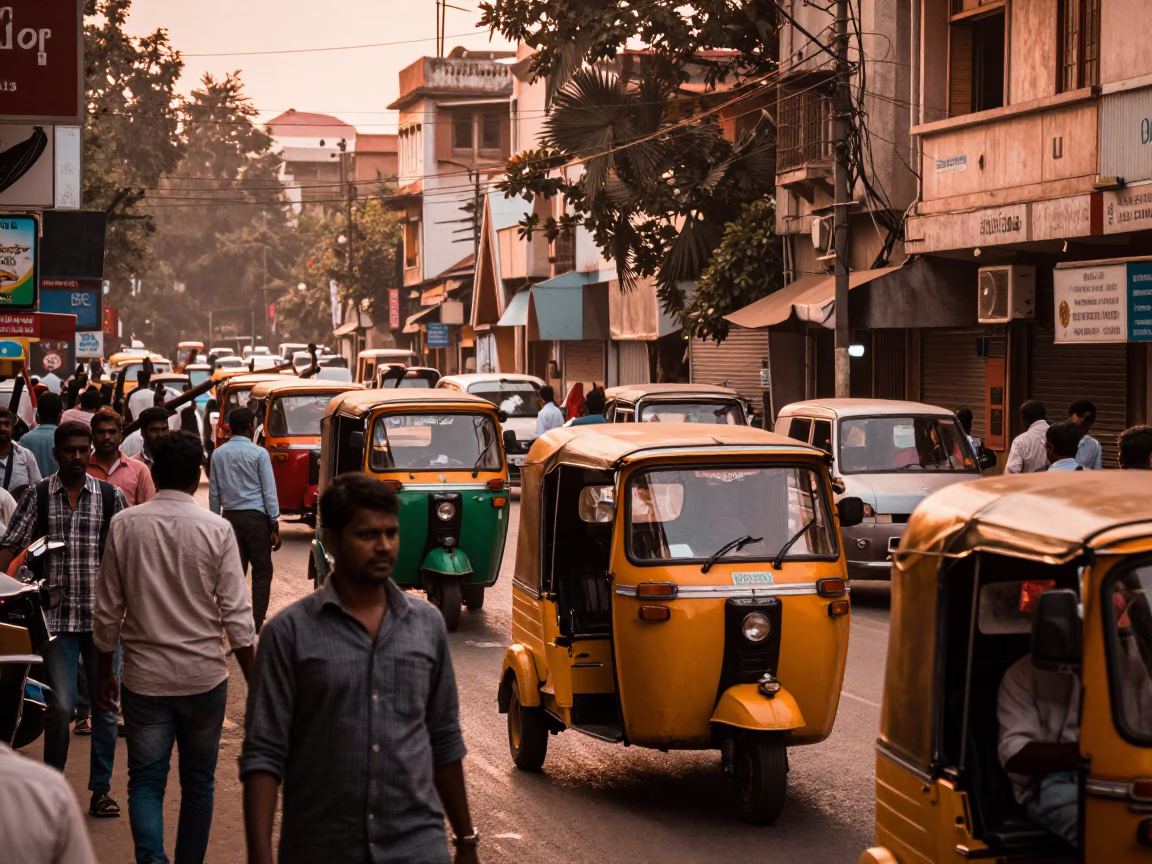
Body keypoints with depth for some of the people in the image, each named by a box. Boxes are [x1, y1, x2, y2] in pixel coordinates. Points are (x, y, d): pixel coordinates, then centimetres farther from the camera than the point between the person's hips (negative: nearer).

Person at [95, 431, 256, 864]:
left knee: (145, 779, 4)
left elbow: (107, 611, 1)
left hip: (145, 676, 0)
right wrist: (254, 680, 2)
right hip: (204, 674, 0)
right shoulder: (216, 530, -9)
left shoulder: (124, 526, -5)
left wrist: (105, 671, 14)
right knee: (198, 781, 14)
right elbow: (237, 615, -8)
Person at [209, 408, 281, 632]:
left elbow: (214, 492, 8)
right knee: (261, 571, 3)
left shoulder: (219, 454, 3)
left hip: (230, 516, 4)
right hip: (256, 516, -4)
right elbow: (269, 491, -8)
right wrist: (275, 524, -4)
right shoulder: (258, 453, -9)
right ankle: (258, 622, -2)